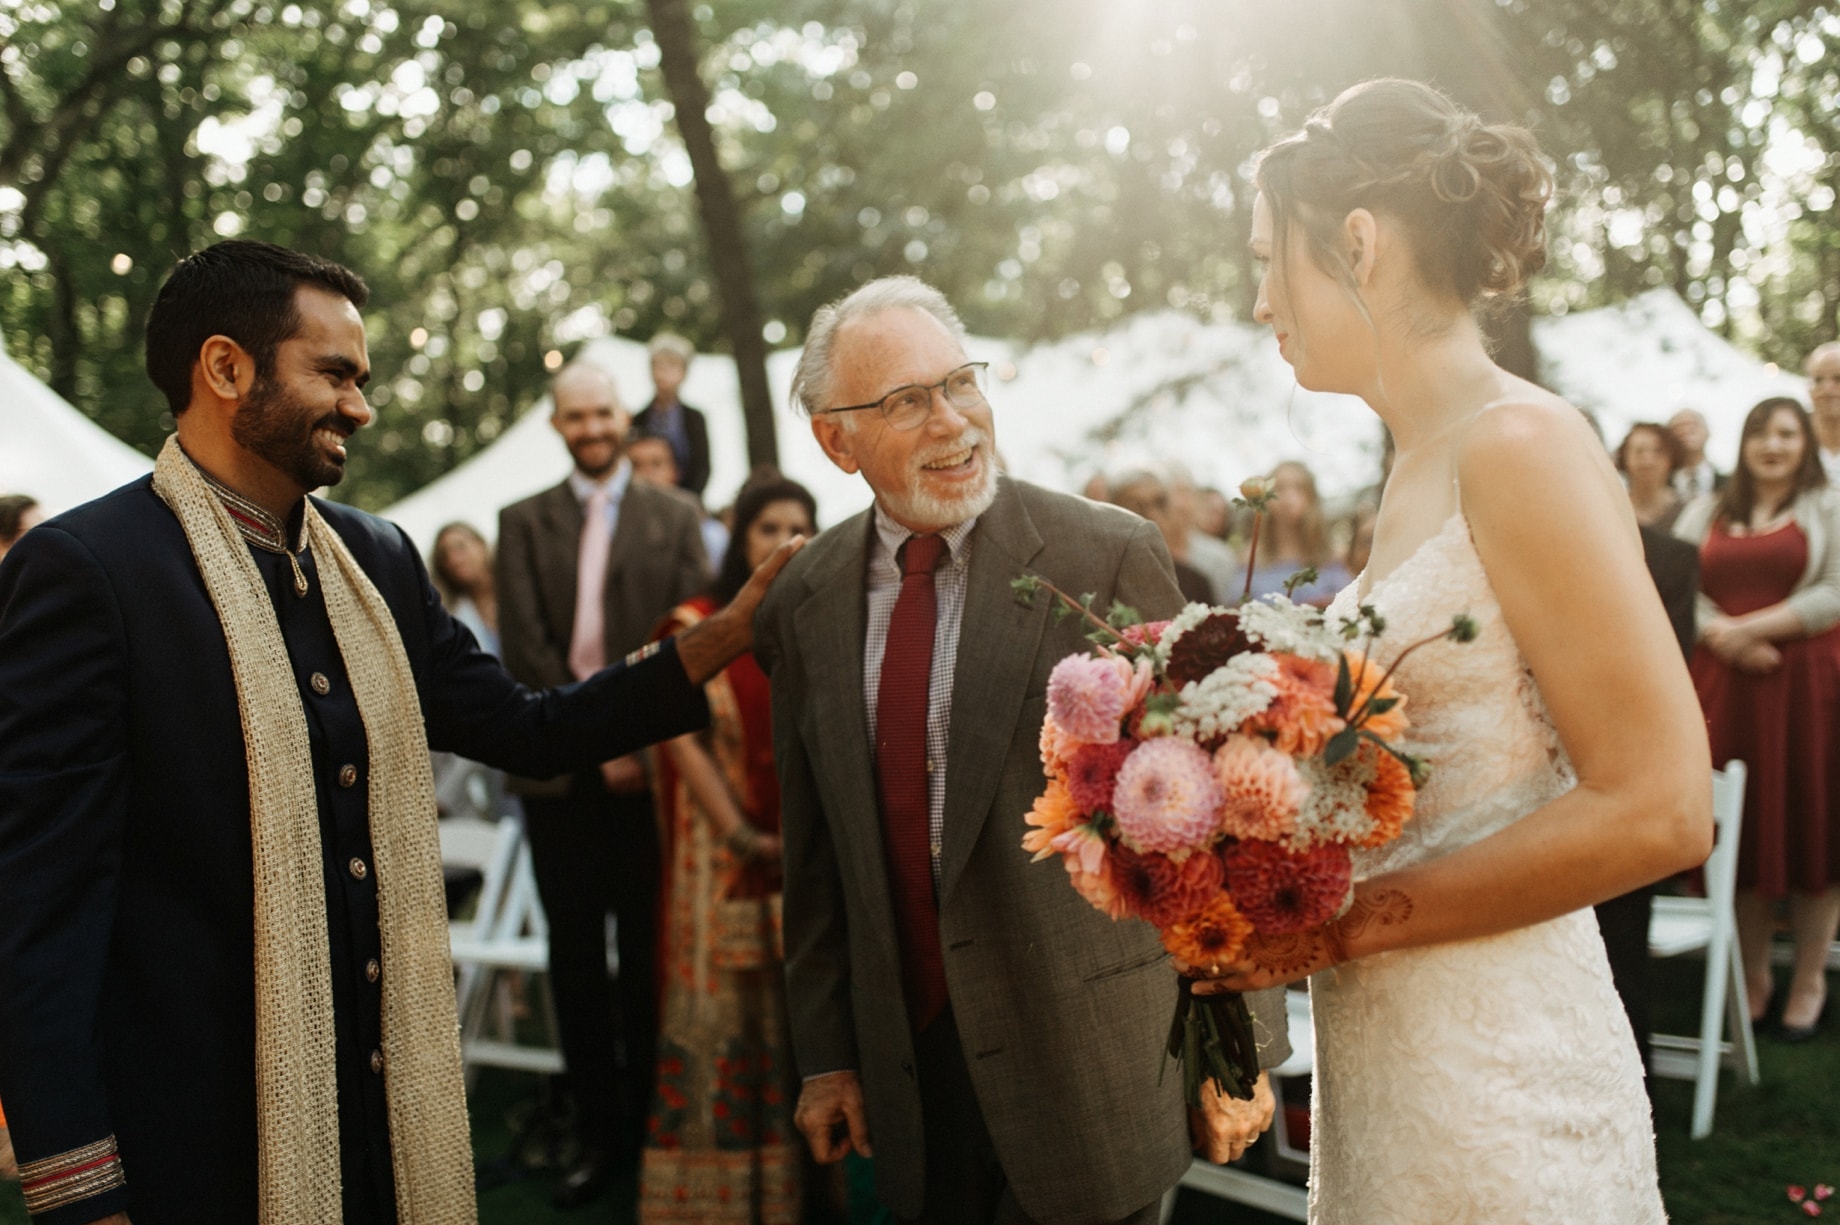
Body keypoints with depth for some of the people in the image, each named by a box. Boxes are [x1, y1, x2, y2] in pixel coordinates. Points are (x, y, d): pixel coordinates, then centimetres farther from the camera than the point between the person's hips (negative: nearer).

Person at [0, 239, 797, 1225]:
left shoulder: (379, 561, 9)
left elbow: (522, 730, 14)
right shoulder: (83, 567, -11)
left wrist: (722, 637, 5)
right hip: (204, 1137, -6)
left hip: (392, 1103, 6)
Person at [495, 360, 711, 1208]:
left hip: (649, 759, -1)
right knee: (575, 952, 4)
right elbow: (525, 644, 0)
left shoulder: (674, 518, 7)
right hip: (559, 765, 1)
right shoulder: (523, 523, 10)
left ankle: (649, 1122, 14)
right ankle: (596, 1132, 13)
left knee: (647, 950, 3)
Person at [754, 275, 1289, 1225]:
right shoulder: (807, 606, 1)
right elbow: (813, 853, 8)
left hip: (1085, 1062, -3)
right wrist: (825, 1055, 9)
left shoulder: (1111, 557, -12)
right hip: (905, 1067, 4)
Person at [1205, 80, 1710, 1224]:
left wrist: (1357, 917, -16)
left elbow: (1658, 809, -19)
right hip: (1382, 1043, 8)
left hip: (1495, 1066, -8)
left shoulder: (1519, 445, -15)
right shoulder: (1419, 466, 10)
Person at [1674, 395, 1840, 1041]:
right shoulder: (1707, 513, 15)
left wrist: (1752, 627, -12)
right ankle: (1751, 976, 15)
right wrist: (1723, 638, -12)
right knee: (1743, 826, 4)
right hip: (1725, 685, 2)